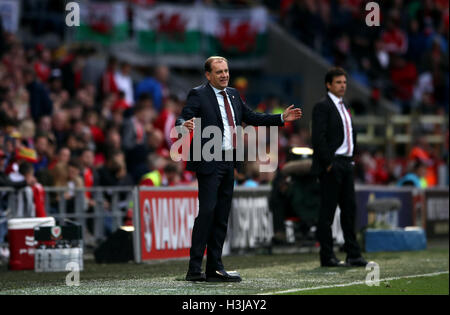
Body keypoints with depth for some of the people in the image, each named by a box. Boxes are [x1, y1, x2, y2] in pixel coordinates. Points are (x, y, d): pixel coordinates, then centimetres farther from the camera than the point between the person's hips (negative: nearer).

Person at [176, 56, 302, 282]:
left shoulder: (232, 94, 16)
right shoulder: (198, 95, -5)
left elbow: (251, 118, 23)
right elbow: (181, 120, -14)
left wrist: (282, 118, 17)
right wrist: (185, 125, -38)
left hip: (228, 162, 7)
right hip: (209, 162, -7)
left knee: (222, 217, 9)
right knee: (207, 212, -13)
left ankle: (215, 269, 14)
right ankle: (194, 269, -11)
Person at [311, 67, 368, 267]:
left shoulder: (344, 107, 19)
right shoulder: (322, 106, -8)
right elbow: (318, 138, -16)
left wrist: (350, 158, 16)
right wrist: (328, 163, -17)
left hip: (346, 164, 9)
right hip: (331, 166, -8)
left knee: (349, 209, 8)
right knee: (327, 212, -4)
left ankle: (353, 254, 11)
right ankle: (327, 257, -1)